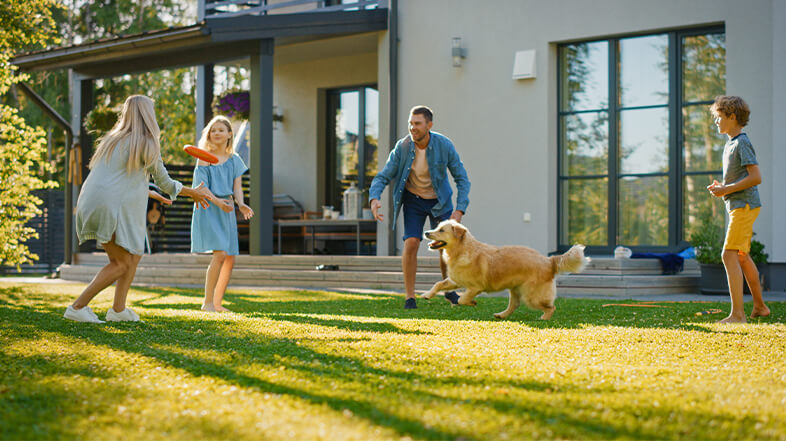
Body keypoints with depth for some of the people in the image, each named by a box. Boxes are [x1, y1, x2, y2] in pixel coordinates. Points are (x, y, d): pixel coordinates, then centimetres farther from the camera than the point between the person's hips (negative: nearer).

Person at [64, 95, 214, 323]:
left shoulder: (113, 138, 18)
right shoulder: (147, 145, -5)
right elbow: (165, 182, 4)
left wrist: (150, 193, 40)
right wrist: (194, 193, 19)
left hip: (91, 203, 8)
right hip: (110, 207, -8)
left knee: (134, 255, 16)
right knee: (122, 264, -1)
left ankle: (118, 309, 14)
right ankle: (78, 307, -6)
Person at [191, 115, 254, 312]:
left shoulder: (234, 160, 12)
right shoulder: (204, 158, 0)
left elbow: (237, 186, 4)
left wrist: (241, 204, -16)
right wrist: (217, 202, -25)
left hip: (227, 210, 5)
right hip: (208, 209, -5)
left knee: (230, 259, 4)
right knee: (220, 254, -19)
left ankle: (217, 303, 16)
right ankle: (207, 302, -13)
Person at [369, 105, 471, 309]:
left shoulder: (444, 145, -22)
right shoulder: (402, 147, -20)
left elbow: (462, 179, -14)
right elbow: (383, 177, -17)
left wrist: (460, 210, -26)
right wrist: (374, 199, -38)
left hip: (440, 200, 0)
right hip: (413, 200, 0)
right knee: (411, 243, -17)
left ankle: (449, 289, 24)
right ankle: (410, 297, -7)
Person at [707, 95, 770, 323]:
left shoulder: (742, 143, -13)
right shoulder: (730, 144, 16)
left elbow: (756, 177, -21)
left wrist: (727, 190, -18)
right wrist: (721, 187, 9)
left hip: (744, 205, -10)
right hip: (737, 205, 10)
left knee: (729, 255, -16)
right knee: (742, 257, 17)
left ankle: (737, 313, -18)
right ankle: (759, 306, 29)